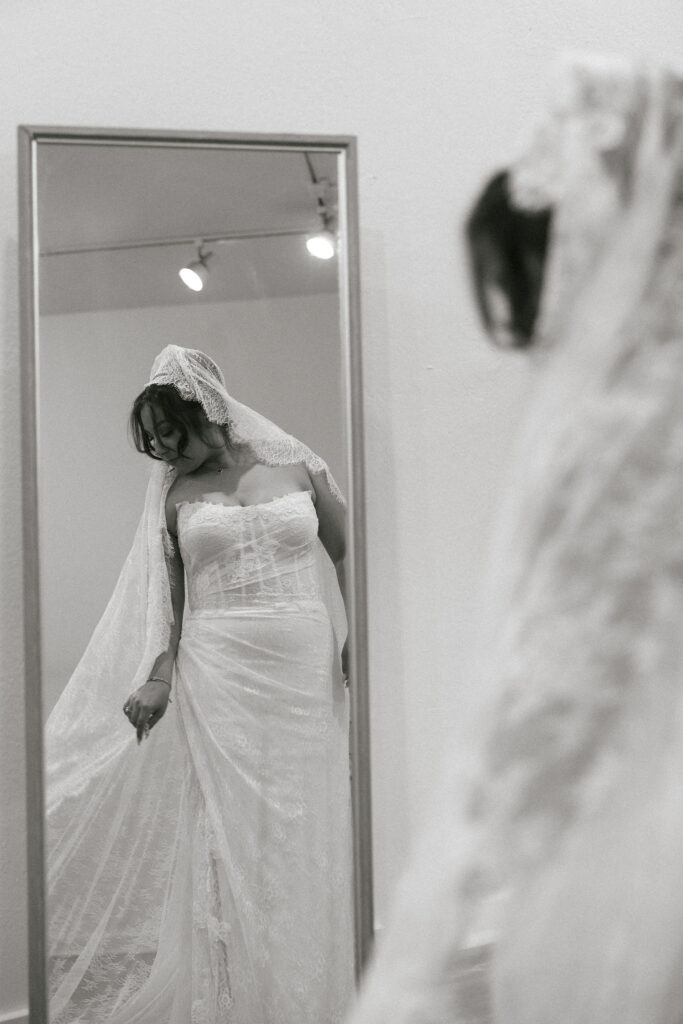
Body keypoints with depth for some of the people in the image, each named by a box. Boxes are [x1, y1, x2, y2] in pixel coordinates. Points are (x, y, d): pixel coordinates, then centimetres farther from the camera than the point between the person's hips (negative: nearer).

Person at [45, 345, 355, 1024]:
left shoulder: (296, 465, 6)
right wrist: (159, 679, -7)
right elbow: (169, 594, 5)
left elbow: (350, 555, 10)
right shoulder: (175, 493, 8)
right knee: (226, 826, 0)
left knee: (302, 824, 4)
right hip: (217, 672, 0)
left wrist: (356, 637, -2)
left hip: (304, 666, 0)